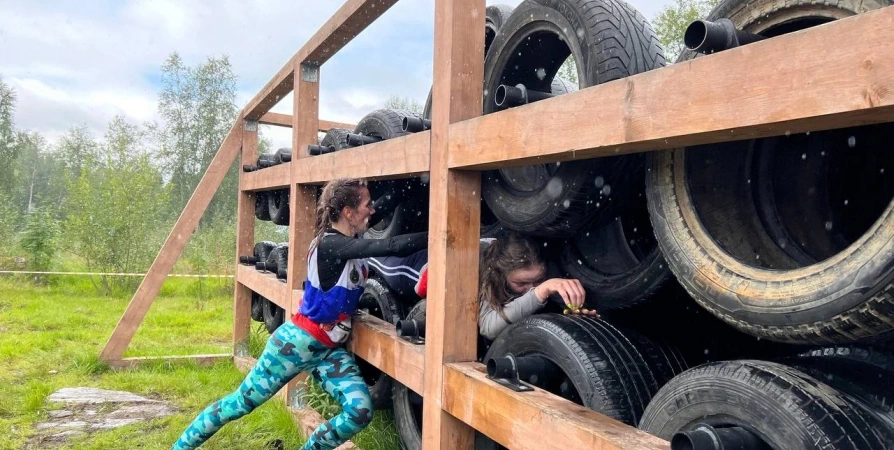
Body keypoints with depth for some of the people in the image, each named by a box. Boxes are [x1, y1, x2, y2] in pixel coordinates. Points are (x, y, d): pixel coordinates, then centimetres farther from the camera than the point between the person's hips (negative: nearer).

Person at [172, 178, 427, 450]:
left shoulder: (349, 237, -1)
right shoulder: (331, 244, -24)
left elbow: (386, 204, 6)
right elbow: (393, 247, -34)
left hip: (330, 349, 7)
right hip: (298, 341, -7)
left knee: (360, 412, -10)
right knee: (240, 403, 9)